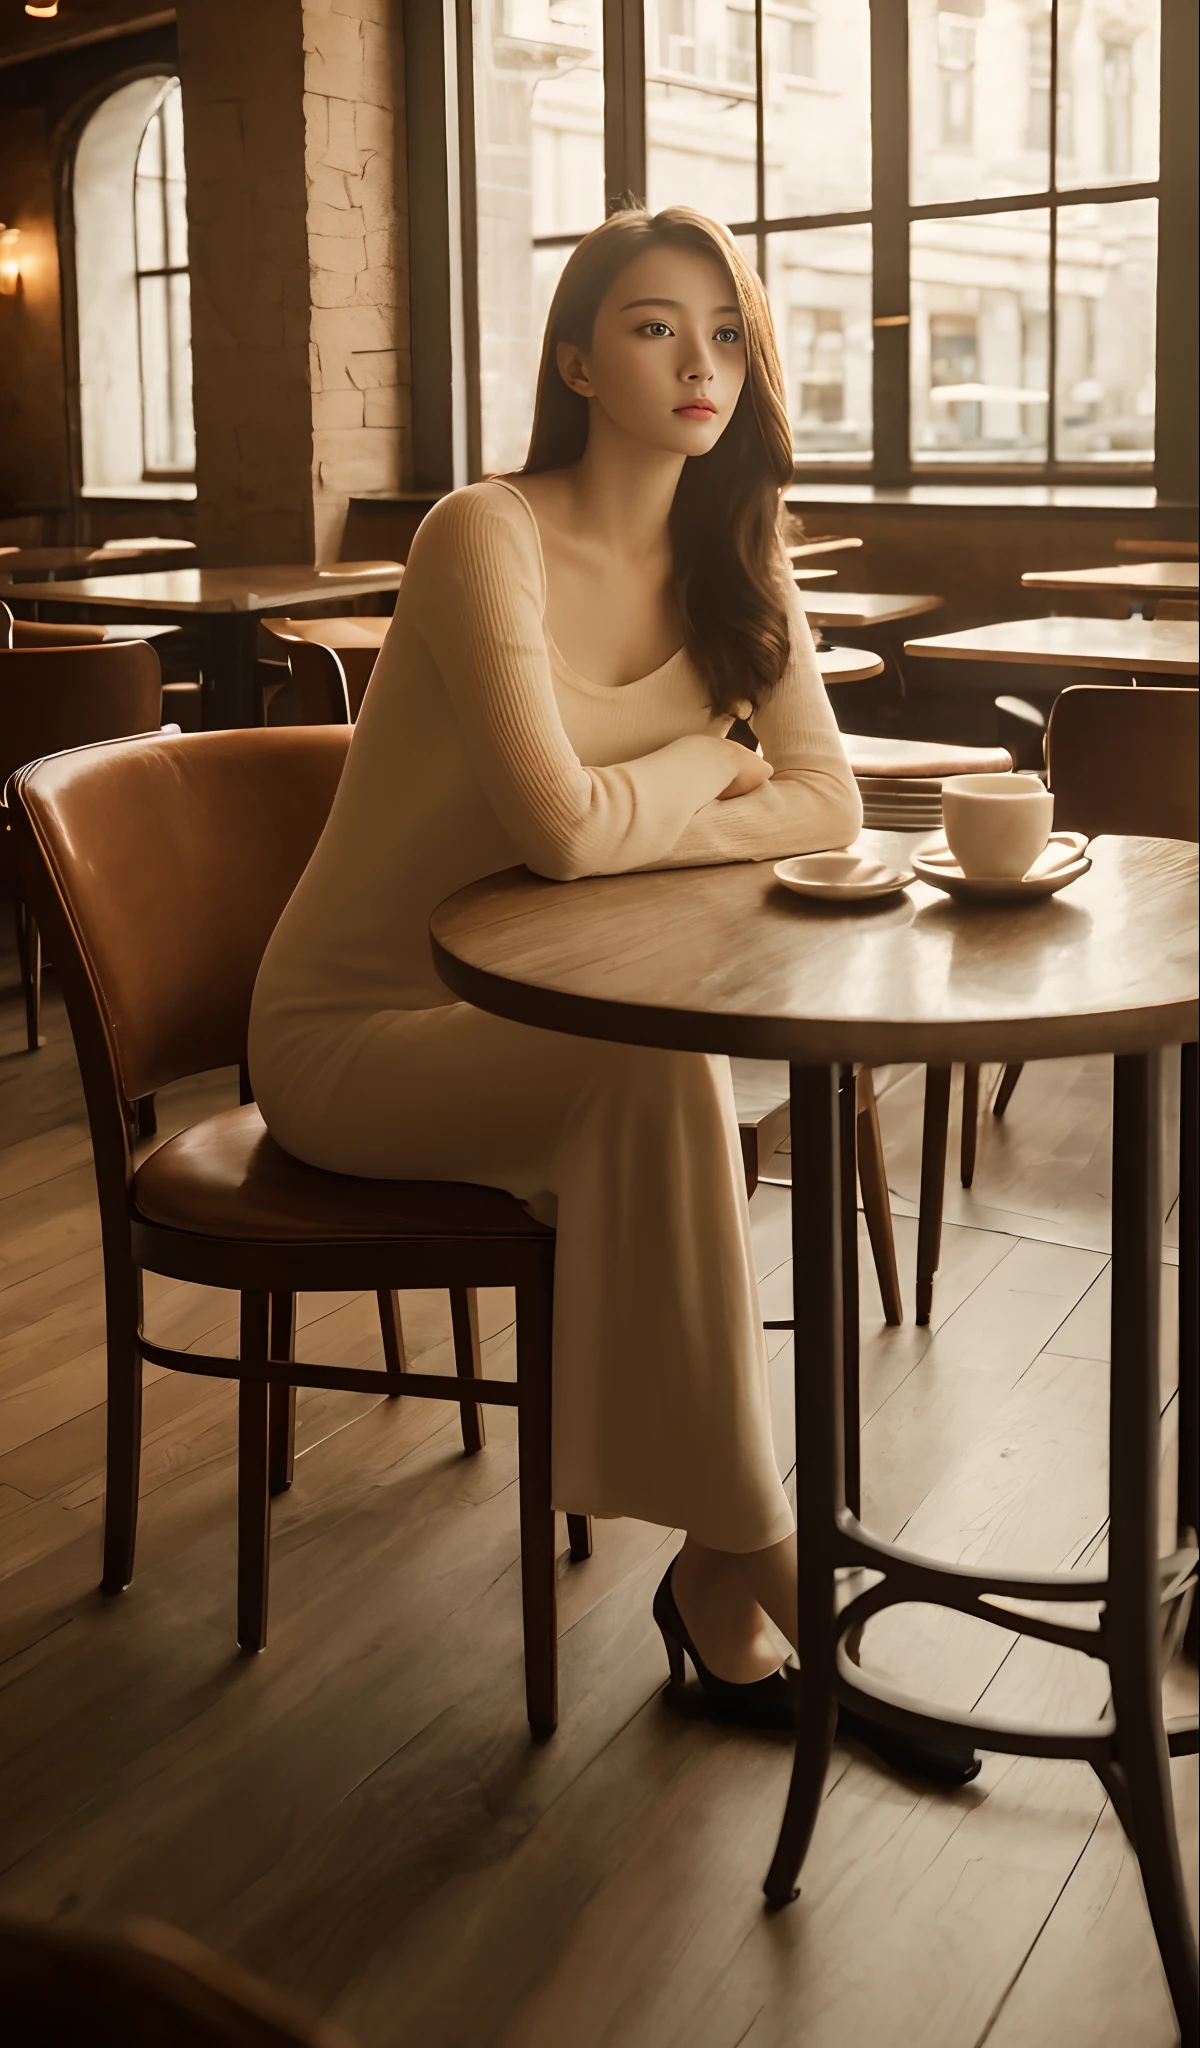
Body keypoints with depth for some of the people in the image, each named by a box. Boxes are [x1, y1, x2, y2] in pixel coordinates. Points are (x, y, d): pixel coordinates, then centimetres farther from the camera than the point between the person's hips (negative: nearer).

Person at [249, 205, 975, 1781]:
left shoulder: (733, 560, 3)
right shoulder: (488, 536, -18)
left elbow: (827, 804, -6)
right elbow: (562, 828, -29)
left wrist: (623, 816, -20)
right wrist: (705, 765, -10)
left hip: (528, 1016, 6)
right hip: (352, 1032, -6)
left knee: (671, 1092, -26)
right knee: (661, 1069, -31)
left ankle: (718, 1574, -11)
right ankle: (751, 1549, -19)